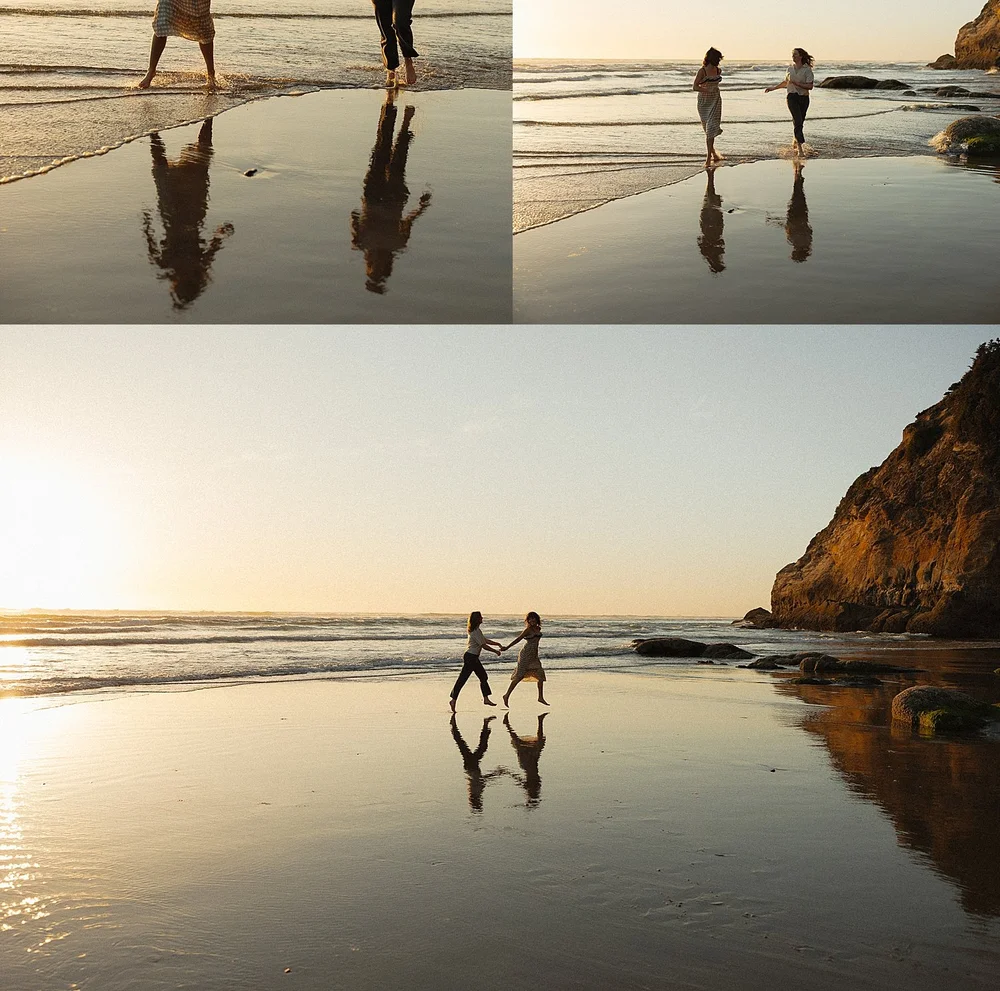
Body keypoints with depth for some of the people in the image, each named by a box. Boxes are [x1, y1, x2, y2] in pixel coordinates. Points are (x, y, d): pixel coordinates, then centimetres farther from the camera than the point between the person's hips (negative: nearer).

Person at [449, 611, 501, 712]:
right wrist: (496, 651, -7)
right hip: (470, 657, -11)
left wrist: (497, 644, 18)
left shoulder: (477, 630, 15)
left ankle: (486, 699, 18)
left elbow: (485, 640, 25)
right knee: (462, 678, -8)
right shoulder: (476, 632, -18)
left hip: (474, 658, 11)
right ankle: (454, 700, -6)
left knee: (483, 676, 13)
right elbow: (484, 645, -18)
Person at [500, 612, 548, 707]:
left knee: (540, 674, 2)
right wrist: (507, 647, -10)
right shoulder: (528, 629, -10)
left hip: (534, 655, 8)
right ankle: (507, 695, -1)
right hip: (526, 655, -8)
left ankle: (540, 697, 10)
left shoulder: (538, 629, 11)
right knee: (519, 676, -8)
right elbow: (518, 639, -10)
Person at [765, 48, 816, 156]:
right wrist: (772, 88, 27)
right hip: (792, 97, 1)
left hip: (804, 98, -1)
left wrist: (796, 83, -19)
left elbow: (810, 86, -11)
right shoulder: (790, 69, 9)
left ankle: (795, 142, 30)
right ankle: (800, 147, -20)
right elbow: (785, 83, 25)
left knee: (800, 122, 4)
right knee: (798, 120, -15)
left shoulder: (807, 69, -3)